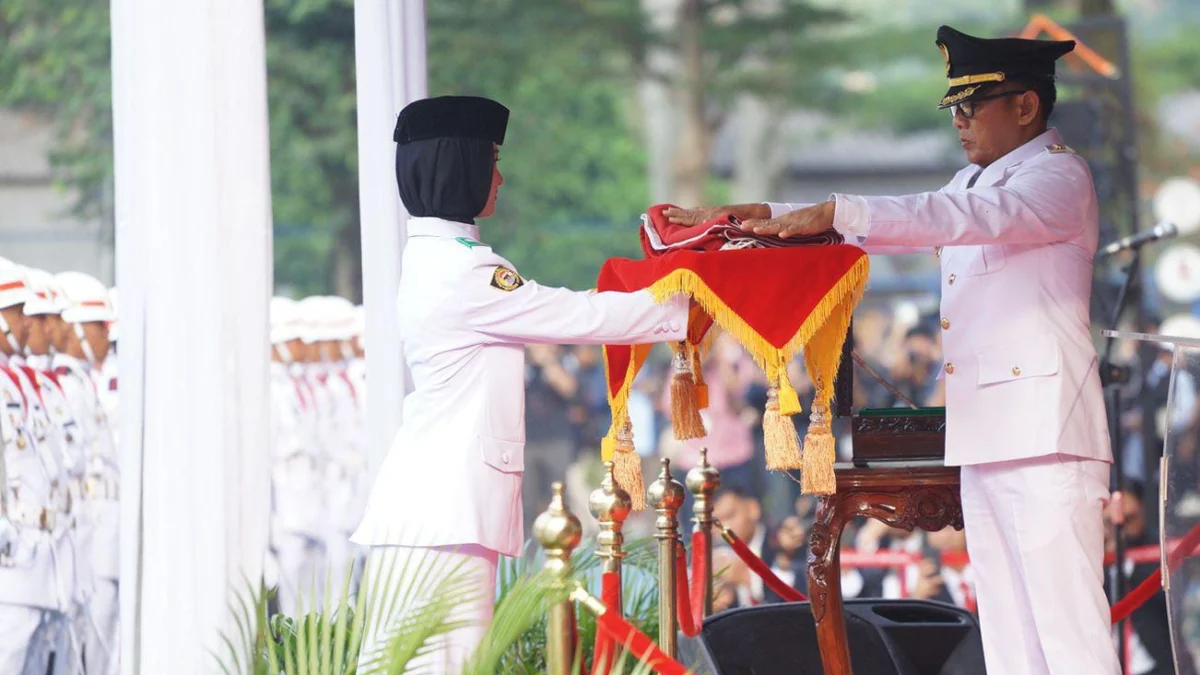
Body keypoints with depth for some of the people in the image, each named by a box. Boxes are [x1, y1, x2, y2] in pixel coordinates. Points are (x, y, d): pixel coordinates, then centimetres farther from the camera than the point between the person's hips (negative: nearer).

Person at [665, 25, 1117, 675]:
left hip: (1045, 442, -9)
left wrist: (834, 212, -27)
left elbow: (968, 217, -21)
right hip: (987, 442, 9)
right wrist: (759, 217, 11)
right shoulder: (975, 182, 23)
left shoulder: (1059, 177, -5)